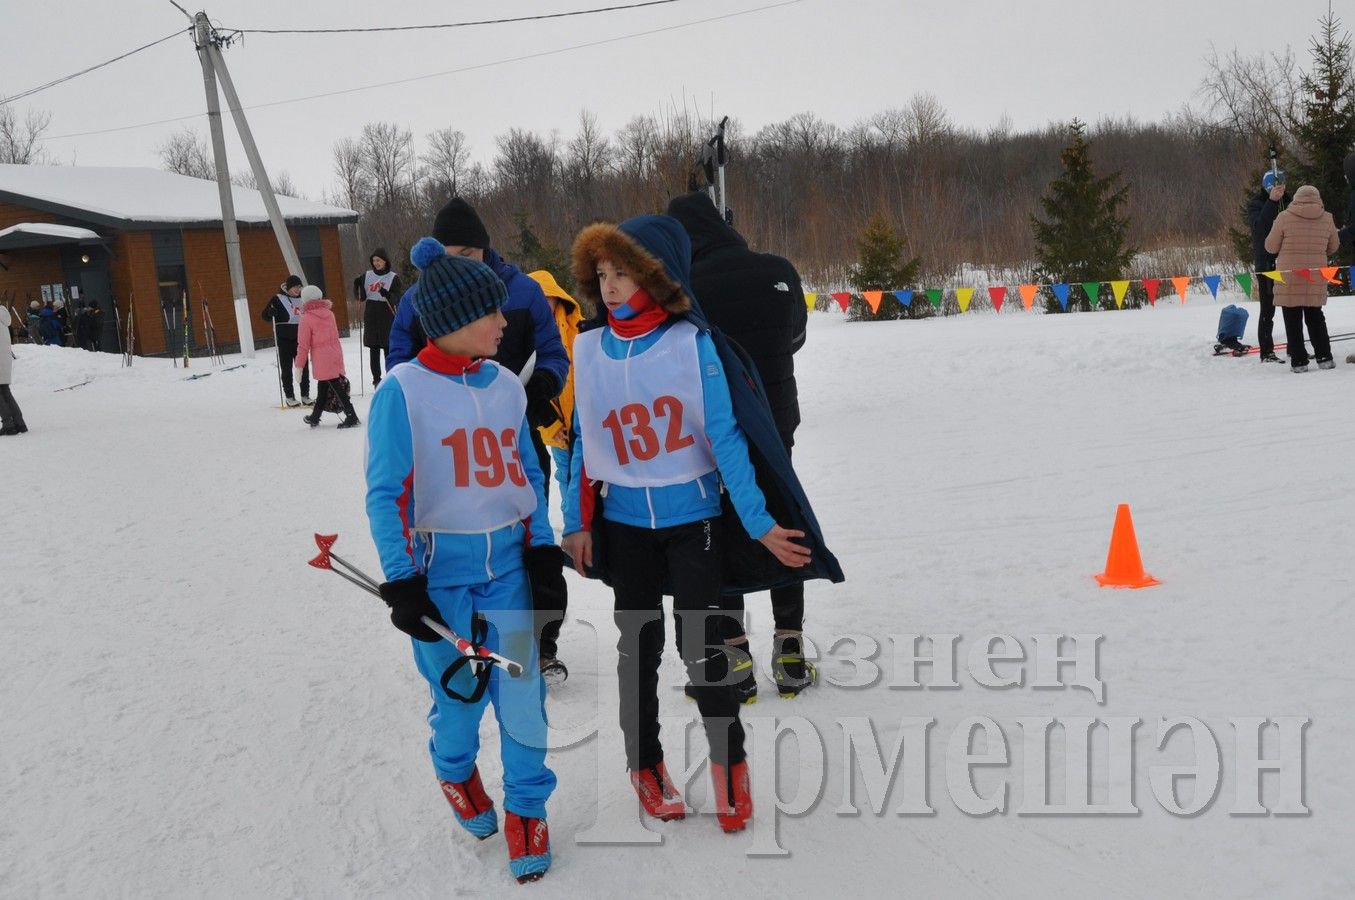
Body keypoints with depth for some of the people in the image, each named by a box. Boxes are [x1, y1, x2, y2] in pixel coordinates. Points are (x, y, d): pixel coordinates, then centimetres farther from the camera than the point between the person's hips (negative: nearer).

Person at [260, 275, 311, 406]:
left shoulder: (302, 299, 10)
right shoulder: (278, 298, -4)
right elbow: (265, 315, -5)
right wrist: (271, 312, -25)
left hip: (299, 338, 4)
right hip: (285, 339, -4)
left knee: (303, 367, 5)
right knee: (286, 368, 1)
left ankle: (305, 395, 13)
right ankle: (290, 397, 5)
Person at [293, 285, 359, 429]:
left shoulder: (306, 319, -9)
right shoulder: (329, 313, 9)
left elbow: (303, 345, -9)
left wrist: (299, 367, -2)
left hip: (321, 361, -7)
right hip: (336, 356, 7)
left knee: (337, 389, -8)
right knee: (323, 388, 18)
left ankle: (351, 417, -14)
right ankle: (315, 417, 31)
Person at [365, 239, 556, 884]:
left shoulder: (505, 385, 5)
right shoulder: (403, 391, -10)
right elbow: (386, 493, -9)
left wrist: (542, 548, 10)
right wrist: (401, 582, -12)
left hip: (508, 563, 3)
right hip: (440, 570, -3)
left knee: (521, 691, 2)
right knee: (458, 693, 8)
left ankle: (527, 807, 23)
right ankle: (455, 772, 41)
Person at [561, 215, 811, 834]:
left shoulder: (692, 344, -13)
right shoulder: (588, 350, -1)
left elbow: (724, 438, -11)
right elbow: (584, 442, 7)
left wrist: (758, 523, -12)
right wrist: (577, 523, 7)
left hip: (692, 516, -3)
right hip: (624, 522, 3)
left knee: (700, 645, 1)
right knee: (637, 645, 12)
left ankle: (729, 763, 23)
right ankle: (645, 763, 32)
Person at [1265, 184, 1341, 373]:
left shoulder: (1284, 217, -8)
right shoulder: (1327, 218, 2)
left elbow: (1271, 246, -2)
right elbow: (1334, 246, 14)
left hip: (1289, 278, -3)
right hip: (1316, 279, 3)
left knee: (1293, 320, 4)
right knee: (1315, 317, 16)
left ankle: (1299, 361, 2)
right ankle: (1324, 357, 13)